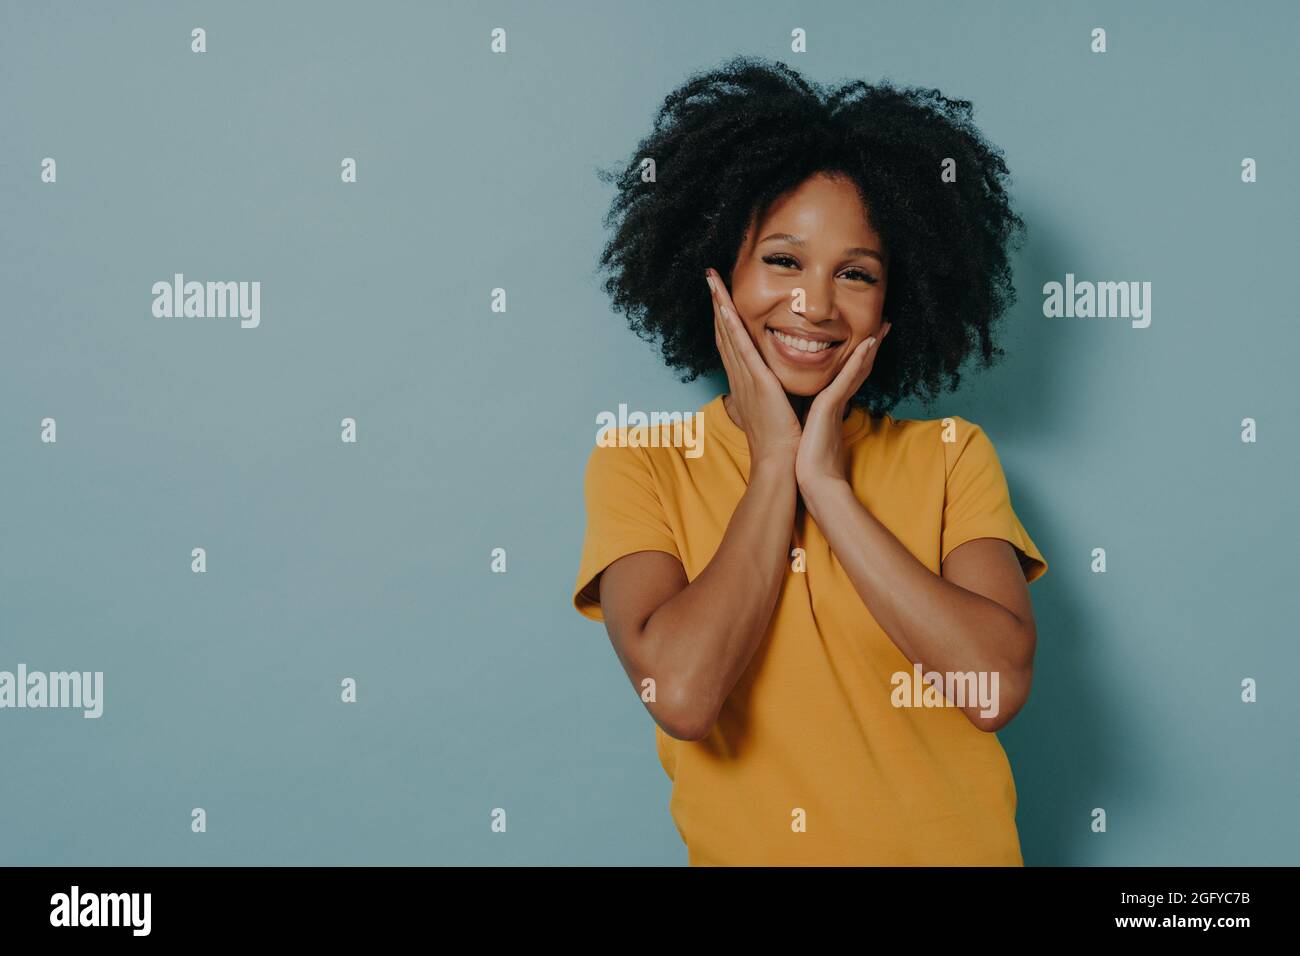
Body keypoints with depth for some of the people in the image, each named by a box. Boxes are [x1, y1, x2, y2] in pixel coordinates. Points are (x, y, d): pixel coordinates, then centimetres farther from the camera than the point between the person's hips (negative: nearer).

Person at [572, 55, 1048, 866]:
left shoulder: (952, 456, 3)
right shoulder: (639, 466, 0)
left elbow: (999, 685, -11)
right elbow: (680, 693, -15)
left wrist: (825, 482, -10)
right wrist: (773, 467, -8)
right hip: (744, 847, -1)